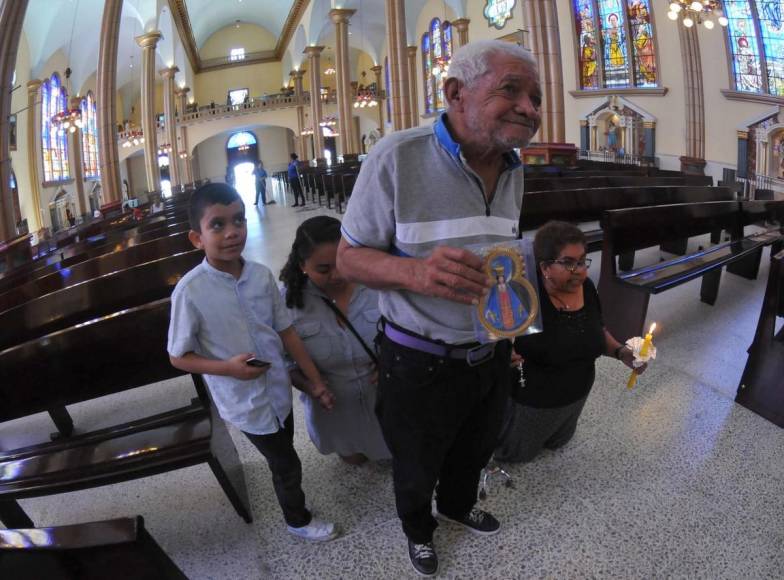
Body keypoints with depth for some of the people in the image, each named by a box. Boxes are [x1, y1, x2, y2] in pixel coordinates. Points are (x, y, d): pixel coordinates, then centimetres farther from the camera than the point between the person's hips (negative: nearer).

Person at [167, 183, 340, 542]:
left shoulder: (261, 276, -9)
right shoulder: (190, 292, -22)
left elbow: (286, 332, 0)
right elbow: (179, 357, -12)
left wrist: (315, 380, 2)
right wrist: (229, 368, -25)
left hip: (278, 391, 4)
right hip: (246, 402, -4)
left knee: (282, 455, 25)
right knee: (287, 465, 14)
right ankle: (297, 520, 42)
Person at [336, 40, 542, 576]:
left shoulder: (513, 168, -2)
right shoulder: (397, 157, -23)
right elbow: (350, 257, -18)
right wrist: (415, 272, -38)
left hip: (491, 354, 6)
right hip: (421, 364, -5)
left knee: (475, 450, 30)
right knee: (417, 469, 21)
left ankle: (458, 505, 63)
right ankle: (419, 528, 55)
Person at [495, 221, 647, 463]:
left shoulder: (586, 287, -10)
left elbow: (597, 331, 6)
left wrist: (620, 351, -10)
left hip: (576, 396, 6)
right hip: (531, 402, -6)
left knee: (556, 443, 33)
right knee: (516, 453, 20)